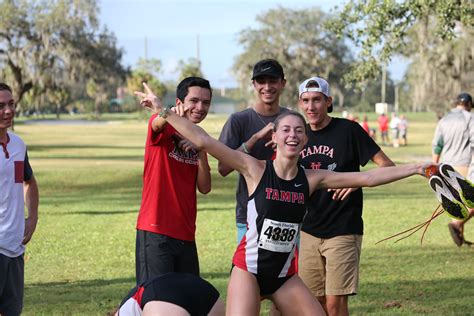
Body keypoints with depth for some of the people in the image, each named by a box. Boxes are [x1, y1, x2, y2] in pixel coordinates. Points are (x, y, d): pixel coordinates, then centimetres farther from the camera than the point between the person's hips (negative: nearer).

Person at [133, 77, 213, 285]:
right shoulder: (164, 130, -4)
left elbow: (204, 188, 8)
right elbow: (157, 124, -30)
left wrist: (201, 152, -8)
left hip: (186, 235, 7)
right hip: (155, 232, -7)